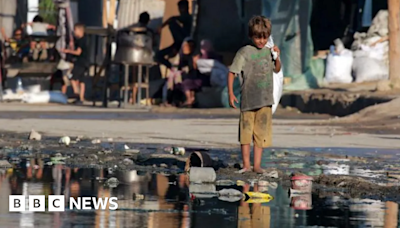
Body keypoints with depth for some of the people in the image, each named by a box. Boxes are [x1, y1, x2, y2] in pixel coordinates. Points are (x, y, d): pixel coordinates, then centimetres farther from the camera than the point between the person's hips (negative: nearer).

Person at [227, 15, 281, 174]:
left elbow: (277, 70, 24)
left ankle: (257, 164, 8)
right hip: (248, 99, -4)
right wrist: (231, 93, -14)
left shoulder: (268, 52, 9)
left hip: (265, 100, 4)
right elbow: (232, 72, -7)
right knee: (246, 131, 1)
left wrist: (277, 57, 4)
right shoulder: (244, 52, -6)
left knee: (261, 133, 4)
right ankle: (246, 165, 8)